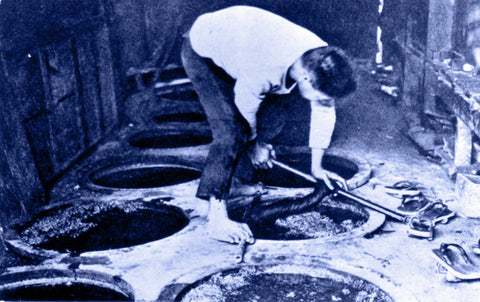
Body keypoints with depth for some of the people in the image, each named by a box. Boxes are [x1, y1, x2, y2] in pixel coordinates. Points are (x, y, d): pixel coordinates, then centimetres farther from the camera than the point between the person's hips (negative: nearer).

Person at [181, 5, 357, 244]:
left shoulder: (323, 60, -21)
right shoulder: (263, 69, -42)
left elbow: (324, 111, -6)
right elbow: (246, 109, -22)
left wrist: (316, 166, 1)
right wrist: (253, 145, -2)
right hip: (202, 52, -7)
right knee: (231, 130, -22)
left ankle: (226, 176, 38)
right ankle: (216, 218, -22)